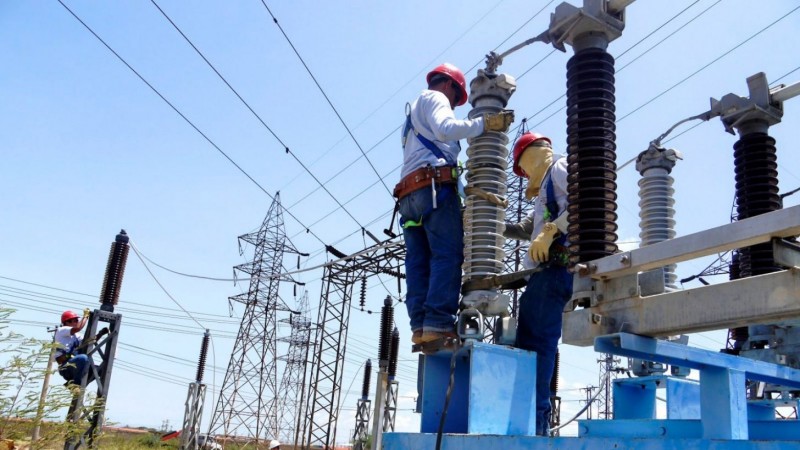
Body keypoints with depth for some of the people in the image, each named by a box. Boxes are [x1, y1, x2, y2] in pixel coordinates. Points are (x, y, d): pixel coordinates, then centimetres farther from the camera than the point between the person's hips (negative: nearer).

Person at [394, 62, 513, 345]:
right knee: (448, 255, -15)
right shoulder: (434, 98, 10)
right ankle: (439, 324, -25)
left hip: (408, 194, 9)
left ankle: (420, 327, -12)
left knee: (418, 262, -2)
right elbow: (445, 129, -12)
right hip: (434, 187, -9)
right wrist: (485, 123, -12)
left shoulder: (414, 113, 37)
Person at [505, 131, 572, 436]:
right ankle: (534, 418, 4)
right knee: (528, 340, 5)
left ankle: (534, 417, -19)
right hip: (547, 269, 10)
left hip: (556, 266, -10)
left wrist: (550, 232, -19)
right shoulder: (547, 186, 33)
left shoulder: (559, 168, 4)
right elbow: (526, 230, 40)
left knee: (537, 340, -15)